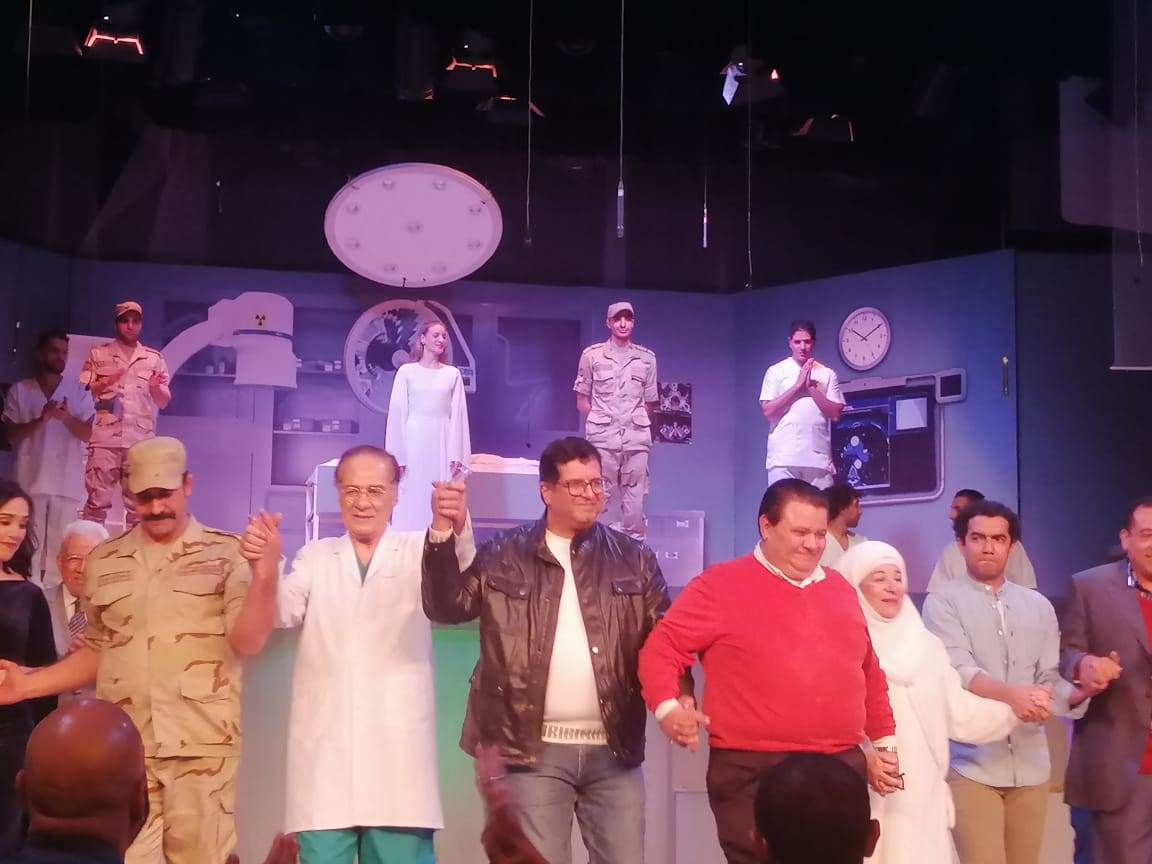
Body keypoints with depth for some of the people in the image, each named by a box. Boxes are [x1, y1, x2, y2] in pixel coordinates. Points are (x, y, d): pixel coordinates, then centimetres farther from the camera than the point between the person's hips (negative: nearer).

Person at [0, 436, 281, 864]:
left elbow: (247, 642, -10)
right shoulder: (105, 561, 10)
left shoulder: (227, 553, -2)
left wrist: (264, 575, -26)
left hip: (202, 746, -3)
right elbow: (97, 651, 17)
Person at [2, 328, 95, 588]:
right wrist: (40, 420, -16)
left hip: (67, 481, 1)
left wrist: (66, 417, -19)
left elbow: (87, 433, 1)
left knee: (60, 543, 1)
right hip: (31, 479, 0)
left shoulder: (79, 392, 7)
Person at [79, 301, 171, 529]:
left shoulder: (154, 358, 13)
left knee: (139, 504, 3)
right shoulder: (98, 354, 10)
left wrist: (155, 388, -9)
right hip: (105, 439, -1)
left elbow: (164, 402, 13)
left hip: (141, 441, 2)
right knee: (97, 500, -4)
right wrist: (105, 382, -10)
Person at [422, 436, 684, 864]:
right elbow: (447, 606, -5)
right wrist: (444, 532, -18)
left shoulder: (634, 559, 8)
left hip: (614, 748, 2)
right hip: (534, 750, -1)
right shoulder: (504, 555, 4)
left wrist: (678, 699, -15)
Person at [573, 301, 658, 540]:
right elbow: (582, 401, 8)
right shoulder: (592, 355, 4)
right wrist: (599, 423, 3)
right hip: (602, 438, -1)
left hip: (636, 439, 2)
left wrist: (636, 423, 7)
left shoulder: (647, 358, 9)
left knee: (634, 505, 2)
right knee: (600, 500, 0)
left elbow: (649, 403, 15)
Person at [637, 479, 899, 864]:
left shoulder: (841, 590, 15)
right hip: (754, 774, -5)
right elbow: (661, 649, -5)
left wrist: (884, 743, 21)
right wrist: (668, 708, -22)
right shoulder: (720, 585, -3)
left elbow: (869, 674, 24)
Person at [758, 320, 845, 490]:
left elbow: (835, 414, 4)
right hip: (784, 457, -2)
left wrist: (811, 387, -4)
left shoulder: (827, 374, 10)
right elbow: (768, 412, -3)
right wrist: (798, 385, -6)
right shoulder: (776, 372, 7)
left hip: (819, 458, 2)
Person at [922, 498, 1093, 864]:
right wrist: (1010, 693, -32)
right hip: (973, 763, -4)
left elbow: (1049, 679, 9)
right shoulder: (943, 601, -1)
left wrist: (1081, 690, -13)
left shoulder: (1039, 606, 14)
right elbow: (957, 669, -15)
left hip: (1030, 763, 4)